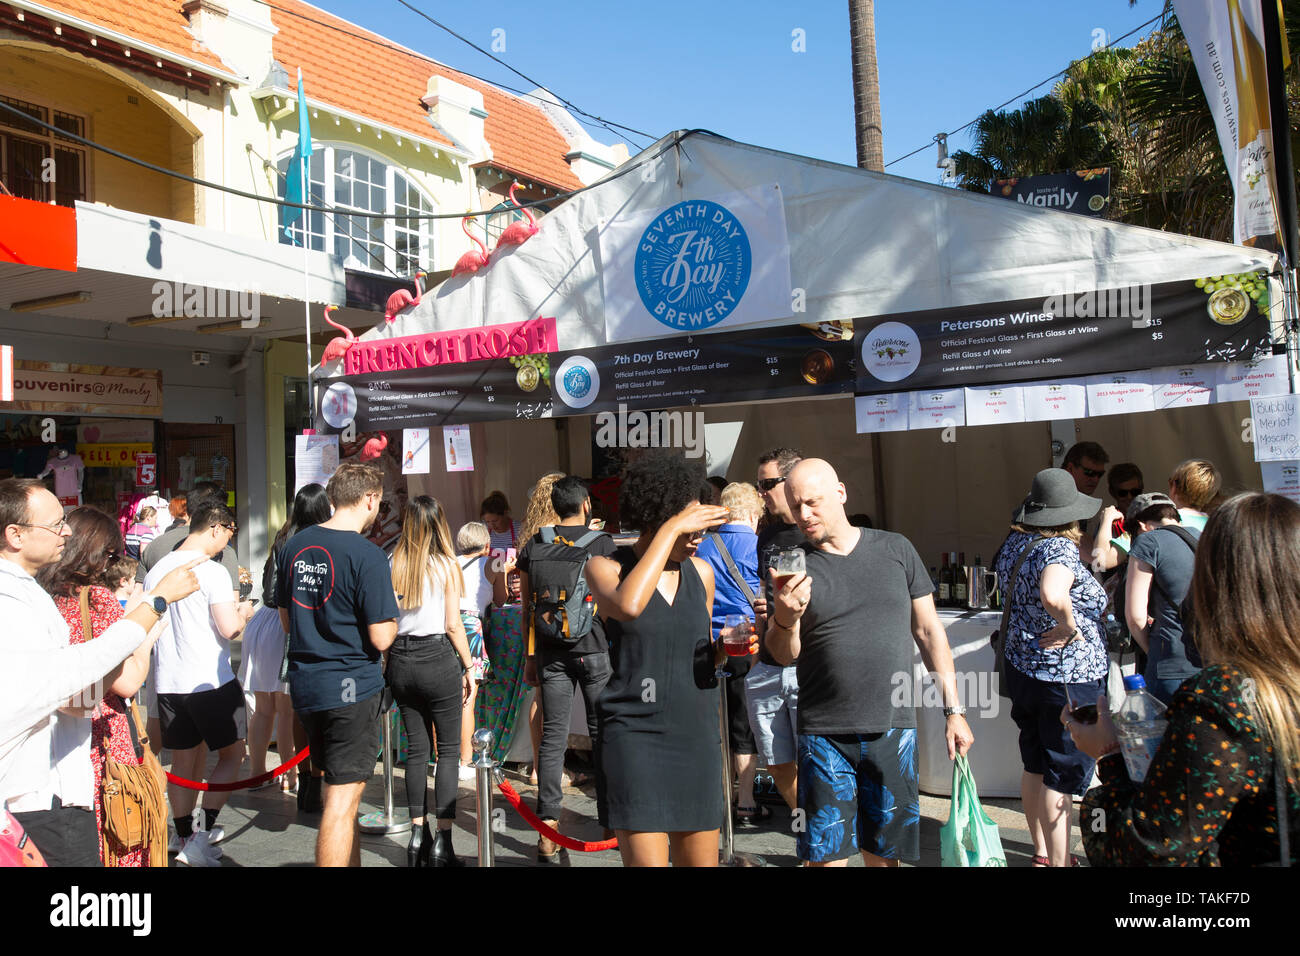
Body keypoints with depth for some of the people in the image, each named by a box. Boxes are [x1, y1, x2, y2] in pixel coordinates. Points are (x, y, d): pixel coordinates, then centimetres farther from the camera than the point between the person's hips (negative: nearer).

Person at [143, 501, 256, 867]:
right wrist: (241, 612, 1)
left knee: (183, 762, 15)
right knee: (232, 754, 8)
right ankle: (206, 833, 0)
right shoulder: (212, 572, -15)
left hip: (168, 683, 7)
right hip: (211, 682, -6)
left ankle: (185, 838, 24)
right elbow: (229, 628, -21)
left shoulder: (156, 570, 8)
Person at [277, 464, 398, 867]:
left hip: (304, 683, 8)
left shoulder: (295, 545, 5)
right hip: (352, 686, -8)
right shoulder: (367, 556, -17)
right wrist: (392, 612, 2)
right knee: (342, 800, 0)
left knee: (336, 788, 22)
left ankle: (350, 861, 36)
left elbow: (286, 620, 14)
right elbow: (381, 638, -17)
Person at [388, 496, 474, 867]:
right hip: (438, 659, -4)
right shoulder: (446, 565, -7)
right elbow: (453, 625, -8)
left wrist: (389, 663, 13)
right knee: (448, 750, 5)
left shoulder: (392, 565, 1)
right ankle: (442, 842, 2)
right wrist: (469, 668, 2)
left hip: (401, 660, 4)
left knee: (416, 748, 14)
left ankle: (417, 834, 17)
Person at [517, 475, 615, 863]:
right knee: (602, 733, 9)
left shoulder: (533, 546, 4)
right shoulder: (603, 543, -6)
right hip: (595, 649, -2)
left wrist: (531, 656, 14)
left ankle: (548, 834, 2)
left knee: (553, 736, 4)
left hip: (550, 652, 3)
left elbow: (527, 607, 8)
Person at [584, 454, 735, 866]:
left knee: (701, 859, 11)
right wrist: (671, 529, -23)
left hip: (697, 736, 5)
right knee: (646, 858, -10)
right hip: (635, 737, -5)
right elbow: (628, 605, -28)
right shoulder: (607, 567, -4)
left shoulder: (701, 572, 9)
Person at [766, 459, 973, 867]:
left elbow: (929, 630, 9)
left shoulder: (895, 549, 5)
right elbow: (784, 655, 0)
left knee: (884, 849, 13)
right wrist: (785, 618, -22)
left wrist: (954, 711, 6)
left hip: (893, 729, 1)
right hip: (825, 736, -1)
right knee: (827, 852, 4)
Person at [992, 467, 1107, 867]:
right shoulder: (1060, 548, -20)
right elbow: (1052, 594, -41)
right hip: (1068, 677, -8)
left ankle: (1043, 853, 33)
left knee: (1035, 767, 18)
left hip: (1022, 667, 8)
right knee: (1064, 774, 3)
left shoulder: (1013, 543, 5)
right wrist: (1069, 626, -24)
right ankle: (1059, 861, 12)